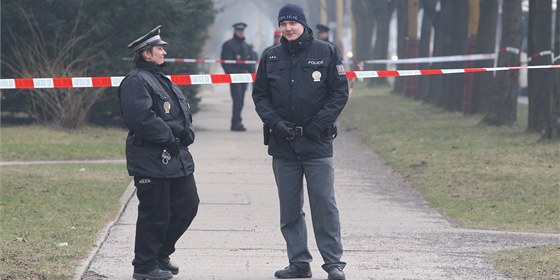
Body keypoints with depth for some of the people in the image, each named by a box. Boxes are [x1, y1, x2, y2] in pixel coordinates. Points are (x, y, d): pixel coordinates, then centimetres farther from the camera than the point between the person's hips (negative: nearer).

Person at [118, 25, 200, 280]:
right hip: (151, 161, -10)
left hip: (177, 158, 10)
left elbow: (183, 112, 23)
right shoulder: (136, 82, -12)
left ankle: (161, 254, 26)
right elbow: (141, 117, -24)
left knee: (187, 205, 13)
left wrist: (187, 133, 3)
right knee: (155, 214, -4)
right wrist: (169, 136, -19)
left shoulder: (161, 79, 20)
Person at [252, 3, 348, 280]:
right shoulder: (270, 57, 7)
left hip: (317, 143, -3)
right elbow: (260, 94, 11)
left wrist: (319, 123, -9)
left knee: (324, 204, -4)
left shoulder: (326, 52, -1)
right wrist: (274, 122, -5)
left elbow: (340, 92, 0)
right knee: (289, 209, 6)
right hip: (282, 143, 3)